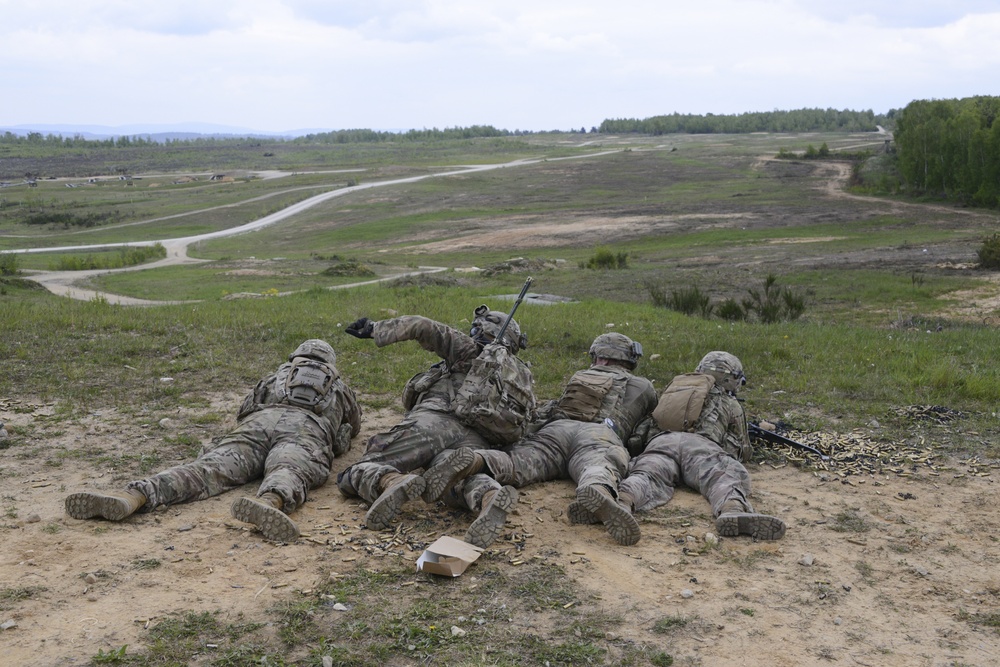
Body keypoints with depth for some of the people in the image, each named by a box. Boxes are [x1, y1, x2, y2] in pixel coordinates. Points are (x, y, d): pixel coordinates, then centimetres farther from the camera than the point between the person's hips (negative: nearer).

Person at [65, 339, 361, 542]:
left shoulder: (278, 374, 42)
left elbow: (244, 411, 45)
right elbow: (355, 425, 56)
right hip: (307, 430, -1)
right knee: (289, 470, -33)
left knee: (210, 467, -20)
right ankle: (269, 502, -72)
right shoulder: (339, 386, 42)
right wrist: (339, 434, 75)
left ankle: (133, 497, -47)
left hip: (258, 422, 1)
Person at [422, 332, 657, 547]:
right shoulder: (644, 387, 35)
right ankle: (599, 494, -70)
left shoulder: (579, 378, 40)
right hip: (600, 435, -2)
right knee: (599, 472, -33)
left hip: (554, 430, 2)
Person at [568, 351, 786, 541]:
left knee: (648, 478, -23)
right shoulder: (731, 404, 31)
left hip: (660, 441, 2)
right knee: (726, 478, -21)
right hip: (700, 444, -2)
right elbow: (744, 451, 38)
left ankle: (622, 500, -59)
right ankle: (733, 511, -58)